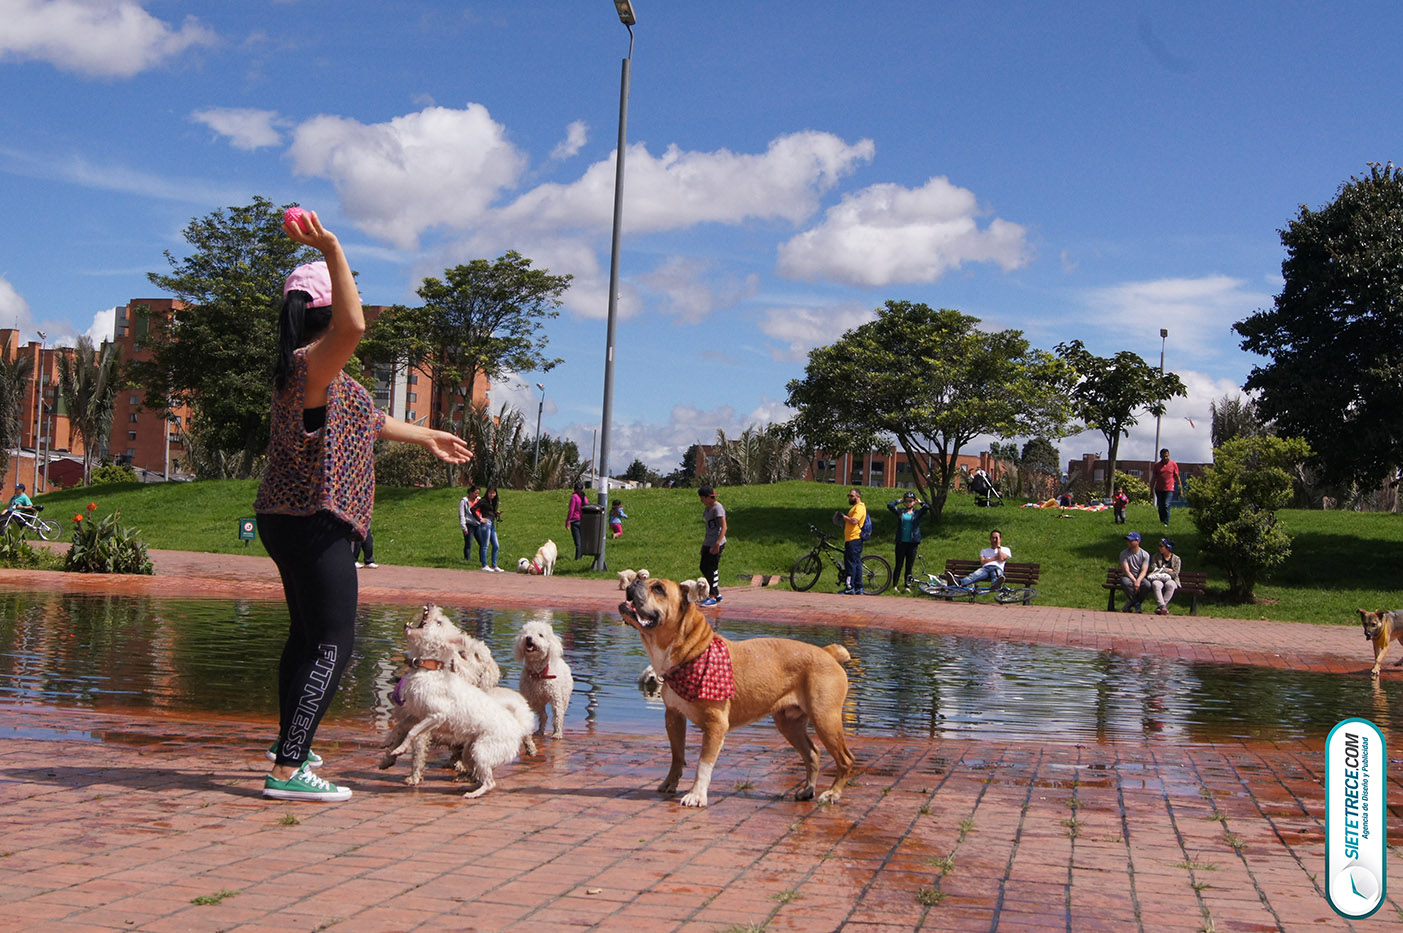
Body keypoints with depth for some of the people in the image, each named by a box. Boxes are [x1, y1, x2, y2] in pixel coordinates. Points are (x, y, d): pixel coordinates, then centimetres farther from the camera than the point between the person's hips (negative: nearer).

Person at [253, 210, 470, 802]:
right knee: (333, 644, -12)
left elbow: (359, 418, 33)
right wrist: (333, 252, -42)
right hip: (313, 523, -11)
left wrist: (424, 437, 43)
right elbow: (352, 326, -40)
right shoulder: (311, 364, -16)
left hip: (295, 519, 11)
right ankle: (287, 771, -15)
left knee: (308, 634, 23)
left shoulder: (319, 372, 17)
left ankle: (289, 744, 37)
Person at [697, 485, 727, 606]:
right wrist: (704, 542, 24)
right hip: (708, 543, 10)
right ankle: (717, 593, 21)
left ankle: (713, 597, 0)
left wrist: (717, 543, -28)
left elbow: (724, 527, -21)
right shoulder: (707, 508, 14)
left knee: (712, 569, -6)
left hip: (716, 544, -10)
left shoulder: (717, 508, -14)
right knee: (704, 568, 12)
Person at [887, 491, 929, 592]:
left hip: (912, 543, 0)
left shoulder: (918, 513, 6)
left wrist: (920, 502, 5)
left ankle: (907, 586, 5)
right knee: (899, 565, 1)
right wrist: (899, 501, 5)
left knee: (909, 566, 2)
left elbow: (927, 508, -11)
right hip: (901, 542, 0)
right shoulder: (900, 512, 6)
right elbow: (889, 505, -5)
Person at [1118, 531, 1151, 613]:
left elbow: (1144, 571, -10)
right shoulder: (1124, 554, -2)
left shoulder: (1145, 554, 0)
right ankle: (1136, 604, -17)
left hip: (1140, 578, 1)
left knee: (1147, 585, -32)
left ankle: (1131, 603, -8)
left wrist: (1138, 581, -29)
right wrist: (1134, 581, -26)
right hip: (1128, 577, -1)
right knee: (1125, 582, -37)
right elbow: (1126, 570, -11)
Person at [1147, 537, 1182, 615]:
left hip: (1170, 580, -1)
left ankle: (1159, 607, -39)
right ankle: (1162, 606, -48)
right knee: (1156, 585, -36)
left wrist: (1161, 570, -3)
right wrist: (1168, 570, -2)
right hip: (1158, 579, 1)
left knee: (1170, 585, -38)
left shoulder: (1176, 559, 8)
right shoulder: (1156, 557, 13)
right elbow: (1153, 569, -1)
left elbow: (1175, 574, -2)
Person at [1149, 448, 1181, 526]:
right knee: (1160, 507, 7)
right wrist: (1151, 489, 9)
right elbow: (1154, 478, 11)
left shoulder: (1173, 464, 3)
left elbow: (1177, 477, 9)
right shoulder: (1156, 465, 6)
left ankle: (1166, 523, -13)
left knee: (1166, 506, -14)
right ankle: (1161, 522, 20)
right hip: (1159, 489, 3)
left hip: (1169, 489, -2)